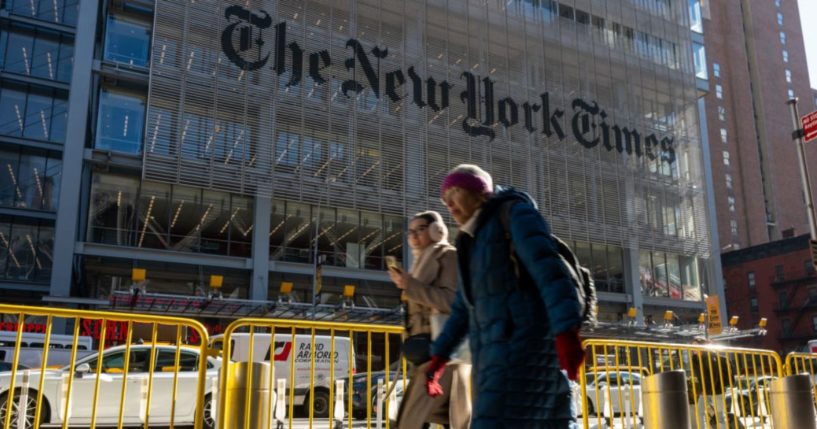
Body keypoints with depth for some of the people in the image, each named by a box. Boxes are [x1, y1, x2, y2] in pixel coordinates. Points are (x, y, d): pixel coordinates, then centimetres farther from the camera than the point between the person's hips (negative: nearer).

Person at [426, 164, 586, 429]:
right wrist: (439, 356, 23)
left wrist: (566, 332, -27)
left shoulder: (514, 213, 0)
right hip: (496, 350, 8)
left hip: (525, 342, -8)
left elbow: (548, 267, -15)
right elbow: (464, 308, 28)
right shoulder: (474, 241, 25)